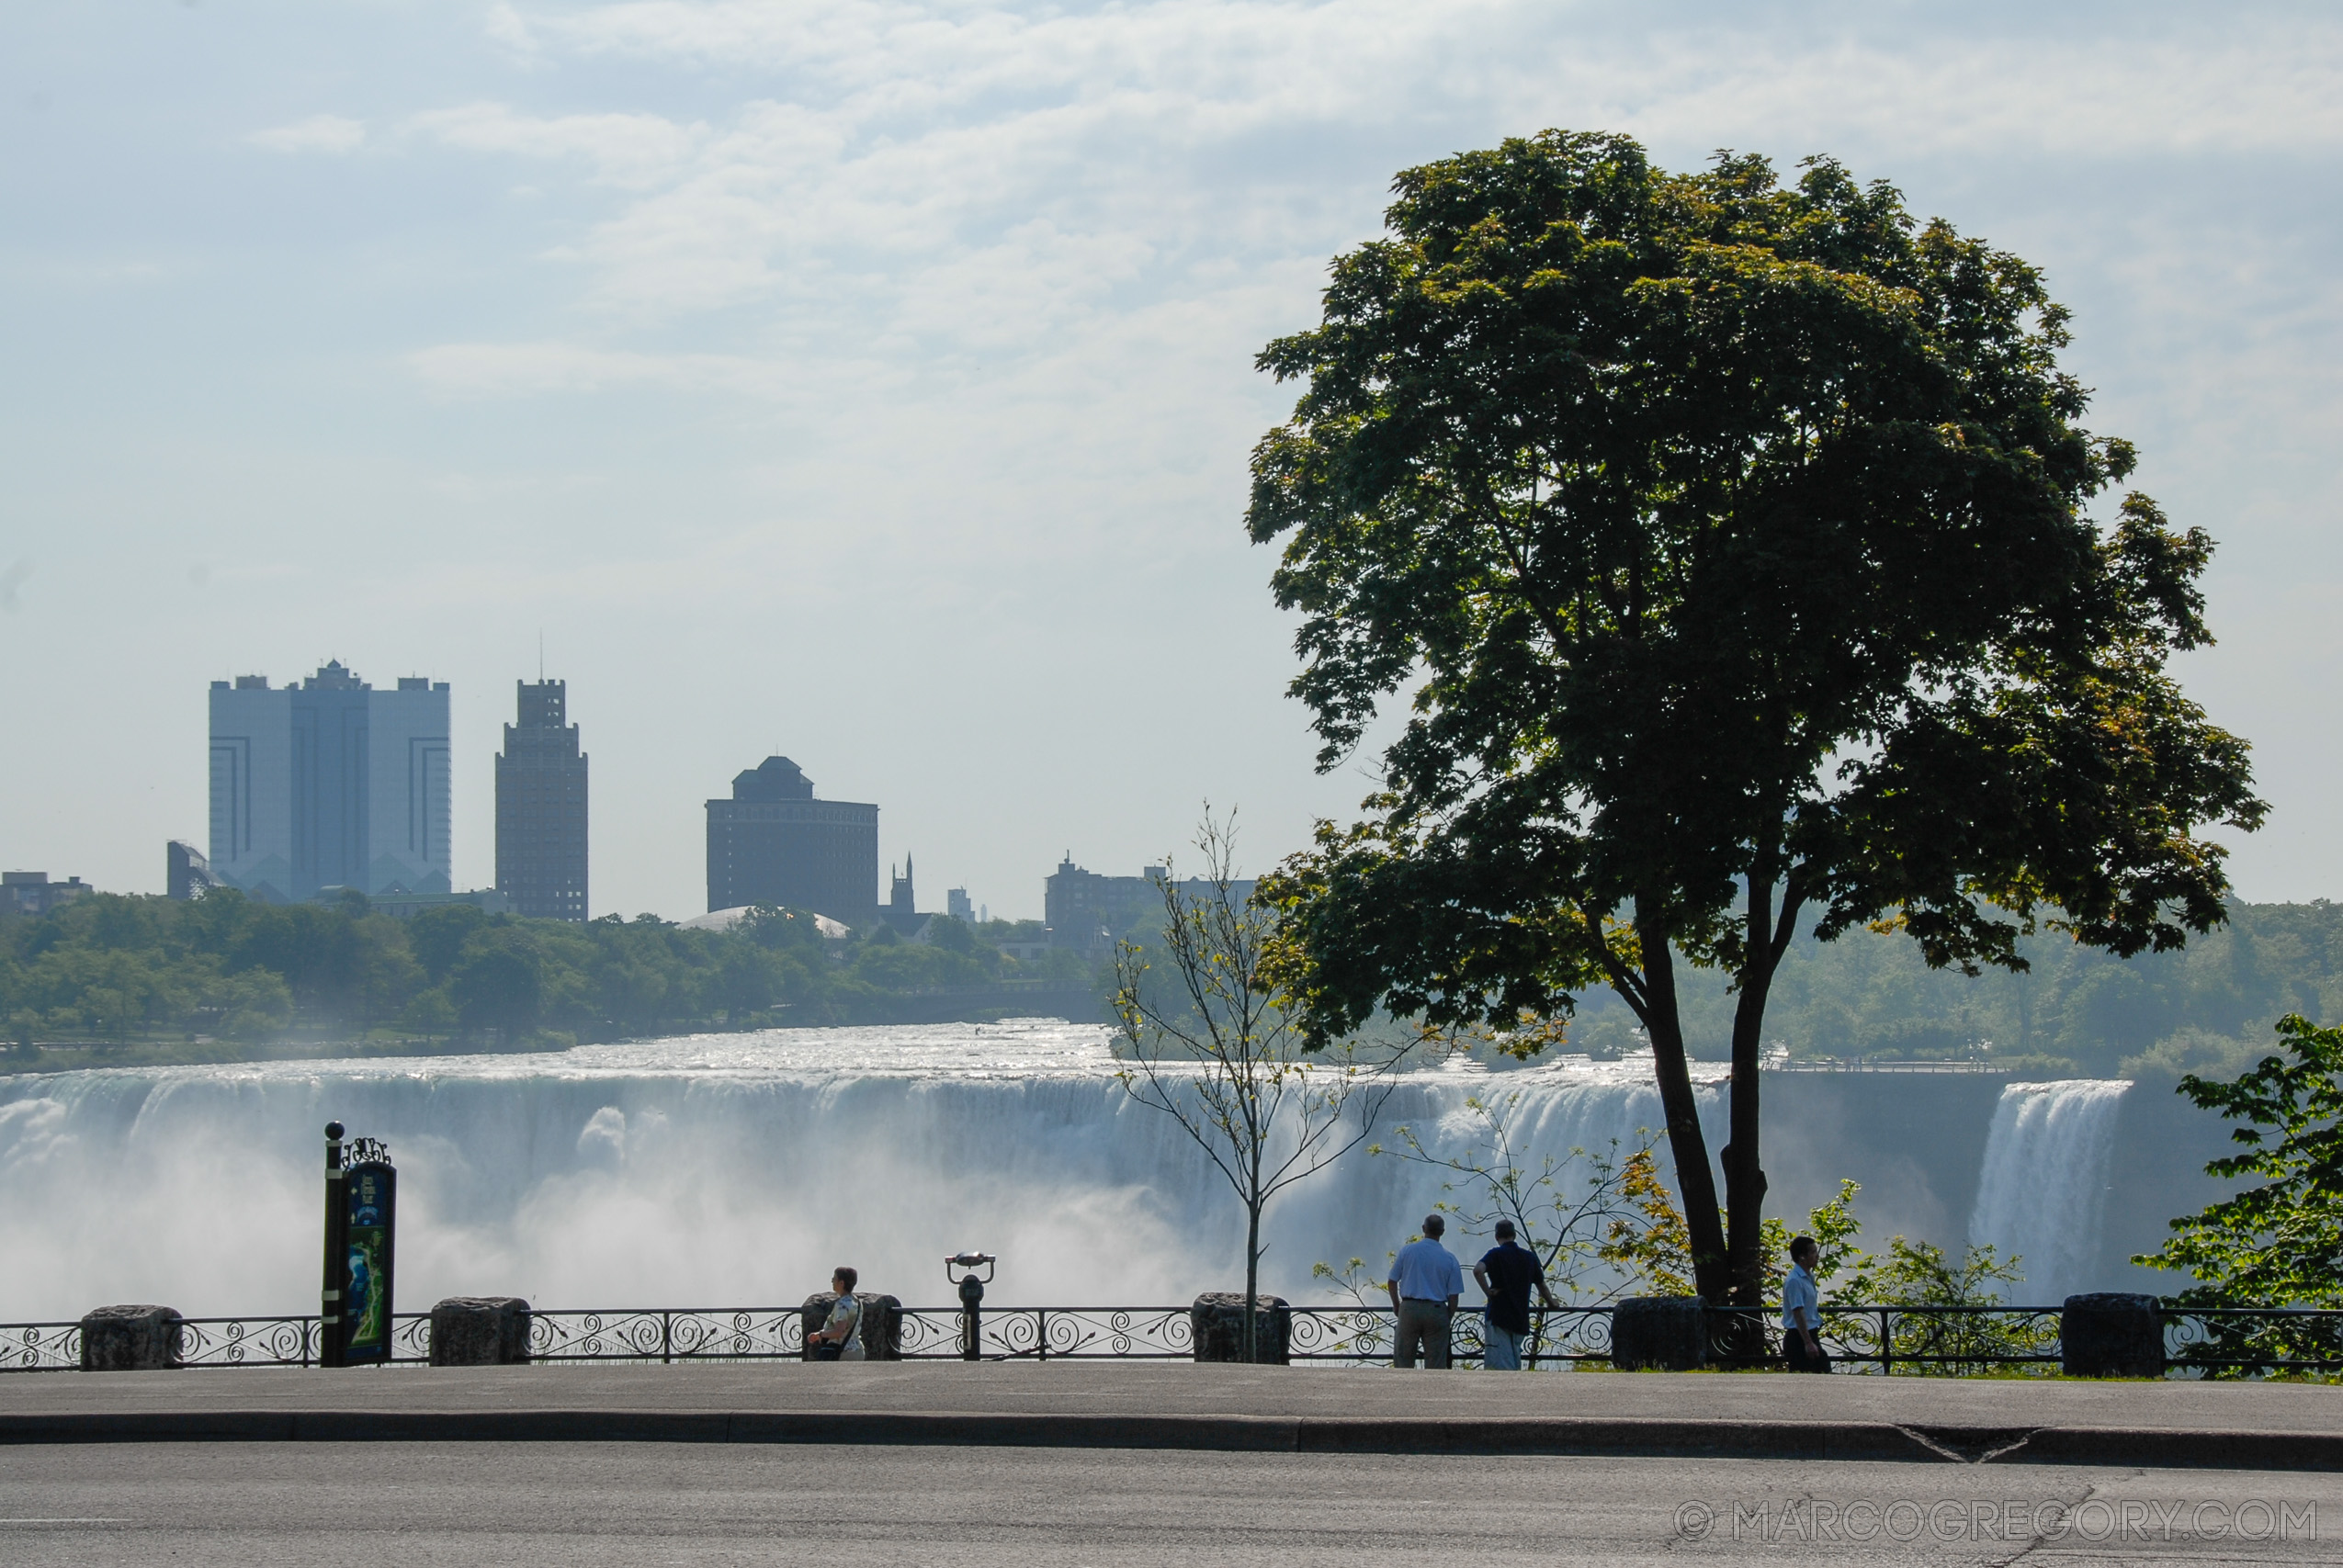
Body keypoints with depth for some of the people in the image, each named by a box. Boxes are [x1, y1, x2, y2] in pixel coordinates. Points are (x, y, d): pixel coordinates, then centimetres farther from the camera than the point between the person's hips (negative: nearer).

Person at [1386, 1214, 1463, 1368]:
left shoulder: (1407, 1250, 0)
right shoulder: (1449, 1258, 0)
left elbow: (1392, 1282, 3)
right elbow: (1453, 1296, -1)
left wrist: (1396, 1305, 18)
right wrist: (1448, 1318, 11)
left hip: (1409, 1309, 0)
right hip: (1437, 1312, 0)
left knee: (1403, 1358, 6)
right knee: (1436, 1363, 4)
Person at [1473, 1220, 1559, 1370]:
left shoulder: (1496, 1254, -4)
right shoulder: (1529, 1257, 11)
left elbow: (1478, 1270, -25)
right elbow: (1542, 1285, 22)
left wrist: (1487, 1291, -13)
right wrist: (1551, 1303, 40)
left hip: (1498, 1316, -5)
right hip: (1521, 1318, 5)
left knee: (1500, 1366, -10)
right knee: (1514, 1366, 13)